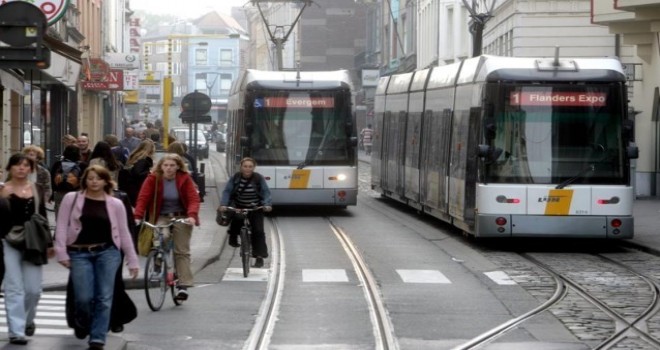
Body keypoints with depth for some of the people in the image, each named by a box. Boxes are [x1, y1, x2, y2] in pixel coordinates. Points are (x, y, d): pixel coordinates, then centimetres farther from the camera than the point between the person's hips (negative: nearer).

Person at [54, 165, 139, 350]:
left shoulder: (115, 204, 4)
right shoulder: (71, 199, 2)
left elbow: (124, 233, 8)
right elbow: (62, 226, 1)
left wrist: (132, 261, 7)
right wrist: (61, 253, -8)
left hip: (107, 252, 1)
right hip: (79, 253, -1)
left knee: (104, 298, -4)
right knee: (83, 298, -7)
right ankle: (82, 324, 26)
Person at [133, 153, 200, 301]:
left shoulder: (185, 179, -6)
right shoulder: (153, 179, -6)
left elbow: (194, 198, -12)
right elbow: (143, 198, -11)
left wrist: (192, 215, -29)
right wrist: (137, 216, -25)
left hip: (181, 218, 0)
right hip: (162, 218, 0)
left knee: (182, 252, -4)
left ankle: (183, 286, -4)